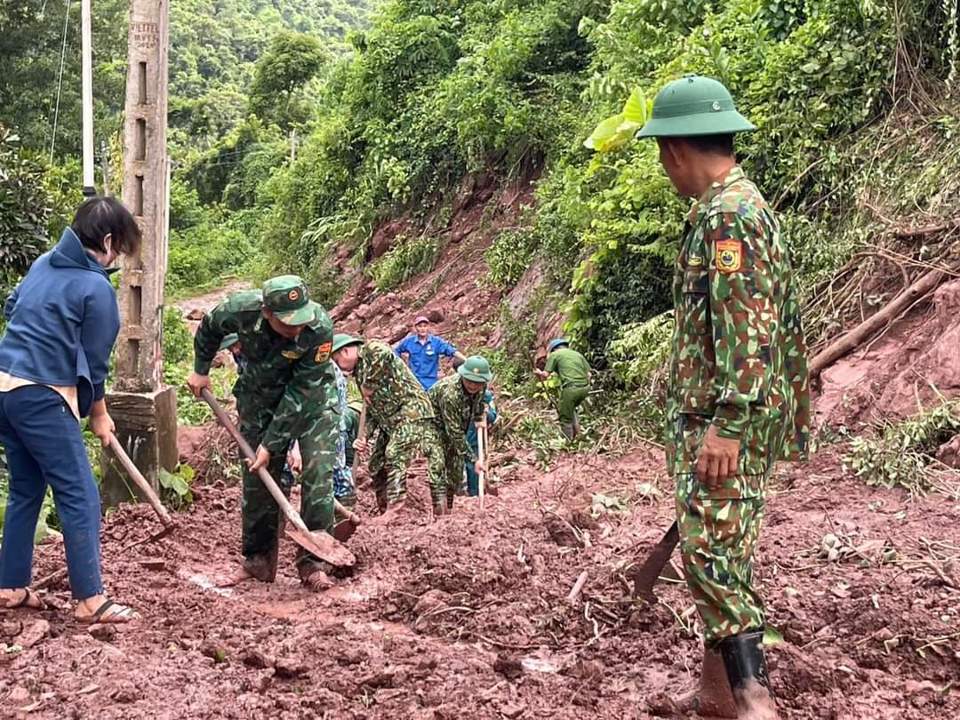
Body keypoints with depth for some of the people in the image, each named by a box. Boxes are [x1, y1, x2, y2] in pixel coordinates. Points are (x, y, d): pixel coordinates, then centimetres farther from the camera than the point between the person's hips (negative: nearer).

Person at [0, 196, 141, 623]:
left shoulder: (44, 263, 11)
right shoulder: (96, 287, -11)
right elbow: (93, 362, -5)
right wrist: (98, 414, 9)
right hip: (41, 395, -9)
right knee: (80, 496, -3)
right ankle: (90, 600, -1)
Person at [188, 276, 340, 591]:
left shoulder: (321, 328, -35)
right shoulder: (241, 309, -29)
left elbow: (300, 394, -29)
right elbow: (209, 328, -3)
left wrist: (271, 444, -26)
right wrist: (201, 370, 8)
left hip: (312, 397, -2)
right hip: (259, 396, 2)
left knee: (318, 474, -14)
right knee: (257, 477, 3)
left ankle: (313, 562, -3)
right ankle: (258, 561, 17)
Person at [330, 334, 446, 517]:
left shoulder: (371, 350, -6)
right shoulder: (358, 373, 21)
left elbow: (384, 353, -33)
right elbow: (371, 411, 24)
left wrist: (368, 384, -20)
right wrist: (364, 436, 10)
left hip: (411, 410, -10)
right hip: (389, 420, 10)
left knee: (394, 456, -20)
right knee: (376, 465, 9)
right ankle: (386, 511, 17)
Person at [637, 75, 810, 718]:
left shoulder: (728, 214, -16)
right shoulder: (732, 206, 17)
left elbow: (748, 329, -24)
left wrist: (728, 425, -26)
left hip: (723, 421, -11)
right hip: (709, 414, 11)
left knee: (712, 549, -12)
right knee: (717, 548, 14)